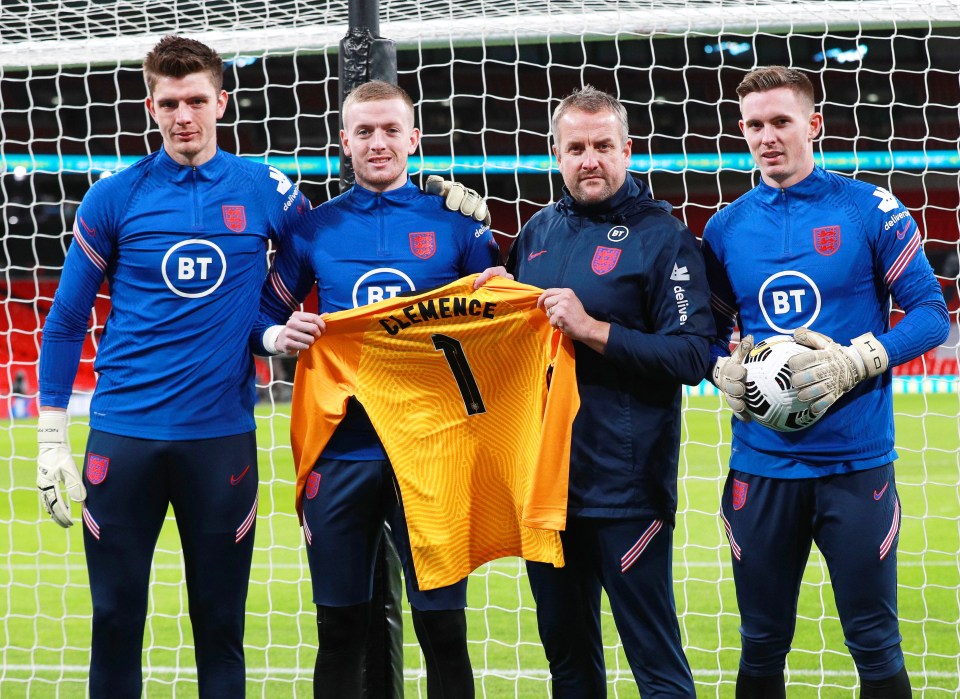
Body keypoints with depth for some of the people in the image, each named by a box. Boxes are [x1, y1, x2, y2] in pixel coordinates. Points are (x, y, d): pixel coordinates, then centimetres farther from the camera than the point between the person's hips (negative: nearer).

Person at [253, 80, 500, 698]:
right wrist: (283, 336, -10)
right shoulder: (316, 228, 8)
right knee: (340, 632, 7)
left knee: (443, 629, 0)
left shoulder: (455, 223, 5)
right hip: (341, 451, 1)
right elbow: (265, 322, 12)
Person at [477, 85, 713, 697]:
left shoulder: (662, 235, -7)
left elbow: (693, 355, -15)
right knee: (566, 648, 16)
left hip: (626, 483, -7)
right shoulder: (539, 232, 13)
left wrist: (592, 329, -21)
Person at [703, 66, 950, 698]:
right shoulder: (727, 228, 7)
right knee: (762, 646, 10)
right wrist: (725, 370, -6)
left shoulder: (870, 211, -3)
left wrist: (854, 362, -17)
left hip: (857, 461, -3)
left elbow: (931, 314, -3)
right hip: (761, 465, 3)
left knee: (875, 644, 3)